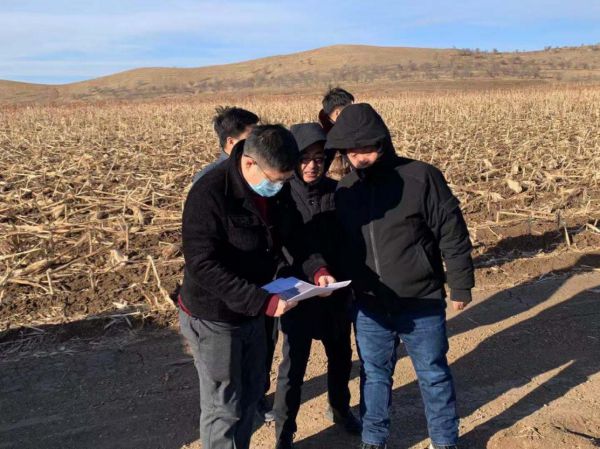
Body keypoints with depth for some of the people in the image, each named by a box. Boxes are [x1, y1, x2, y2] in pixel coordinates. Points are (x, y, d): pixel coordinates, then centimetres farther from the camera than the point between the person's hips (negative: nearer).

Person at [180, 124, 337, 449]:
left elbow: (294, 234, 7)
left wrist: (317, 268, -13)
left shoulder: (277, 190, -6)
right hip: (213, 317, -7)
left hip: (251, 313, 7)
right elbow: (203, 266, -31)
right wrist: (262, 301, -35)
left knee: (250, 394, 22)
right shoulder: (209, 194, -27)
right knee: (224, 407, 6)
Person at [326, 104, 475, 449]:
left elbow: (453, 235, -9)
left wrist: (460, 286, -7)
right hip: (369, 307, 4)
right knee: (374, 375, 18)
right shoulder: (345, 190, 1)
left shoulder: (421, 177, -13)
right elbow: (339, 245, 10)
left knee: (434, 375, 14)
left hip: (422, 304, -3)